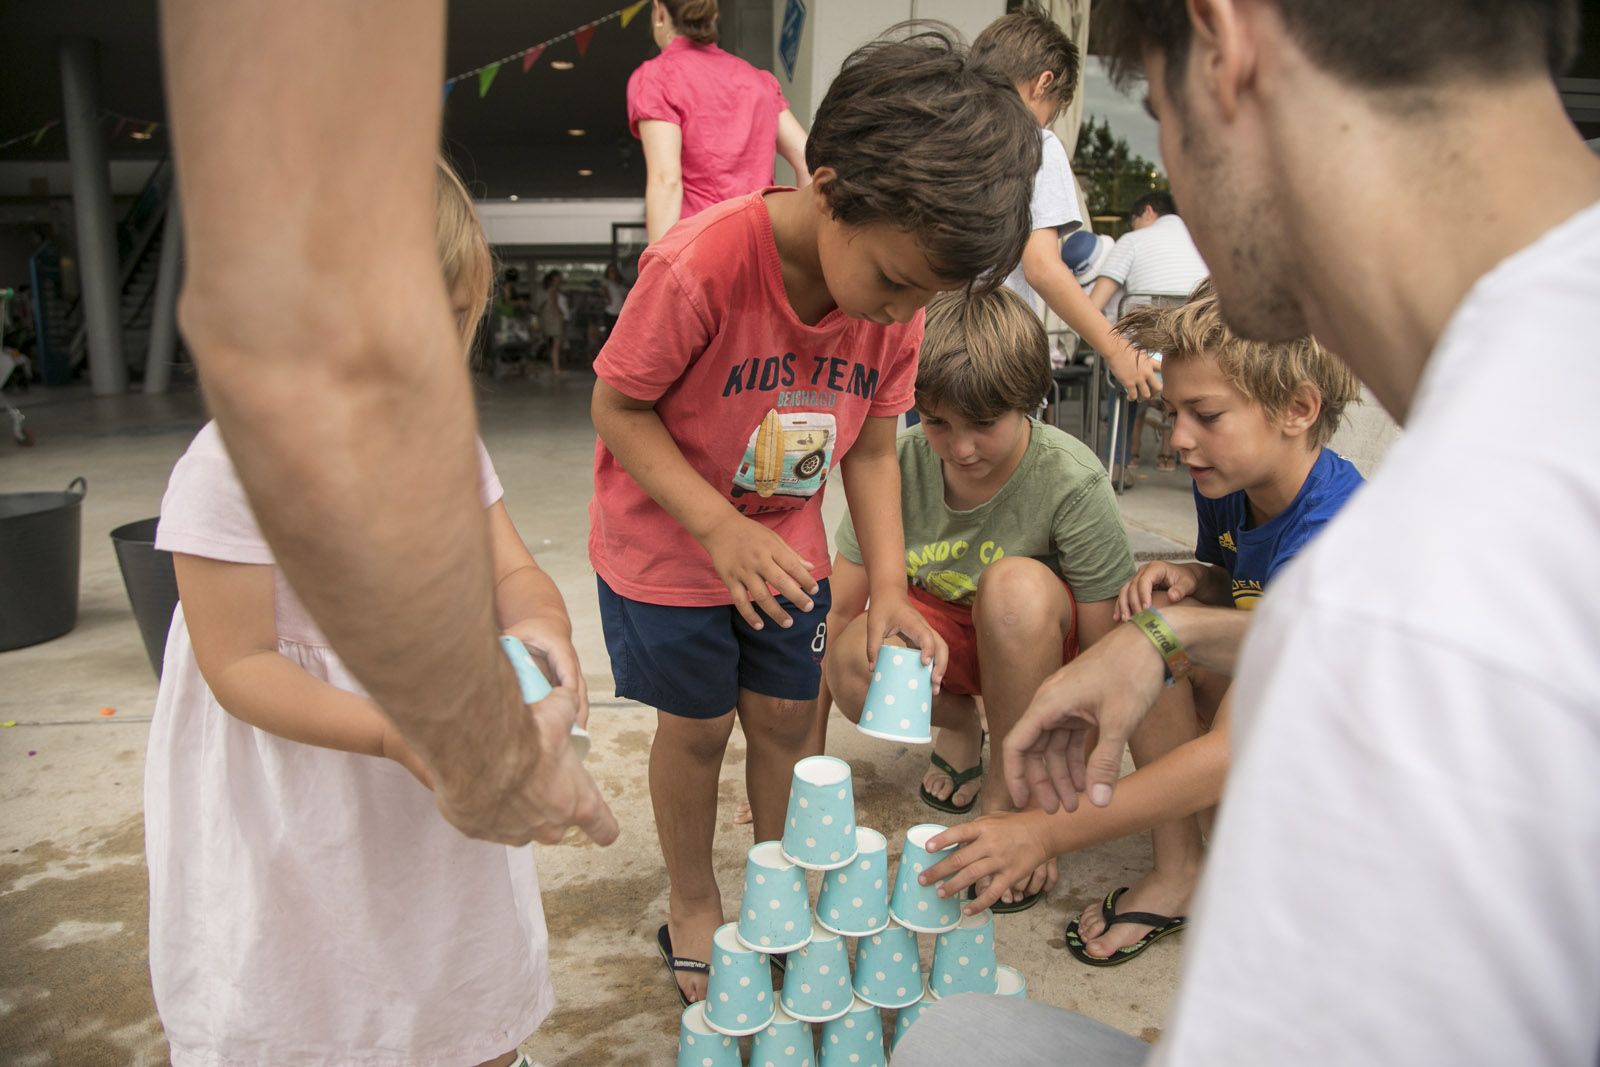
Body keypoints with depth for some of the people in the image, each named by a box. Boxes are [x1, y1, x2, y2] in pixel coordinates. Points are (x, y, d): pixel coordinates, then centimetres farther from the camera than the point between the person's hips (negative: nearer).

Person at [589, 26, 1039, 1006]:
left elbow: (871, 446, -4)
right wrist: (720, 530, -28)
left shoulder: (900, 286, -14)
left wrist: (889, 583, -12)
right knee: (698, 725, 8)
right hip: (665, 546, -4)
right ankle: (694, 907, 34)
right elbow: (618, 407, -21)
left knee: (788, 714, 12)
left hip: (785, 545, 4)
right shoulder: (699, 267, -31)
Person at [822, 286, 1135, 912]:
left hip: (1036, 641, -1)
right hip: (941, 636, 2)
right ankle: (961, 724, 5)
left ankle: (1009, 797, -13)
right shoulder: (899, 466, -19)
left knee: (1016, 584, -37)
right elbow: (837, 611, -14)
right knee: (853, 662, -32)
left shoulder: (1072, 483, -27)